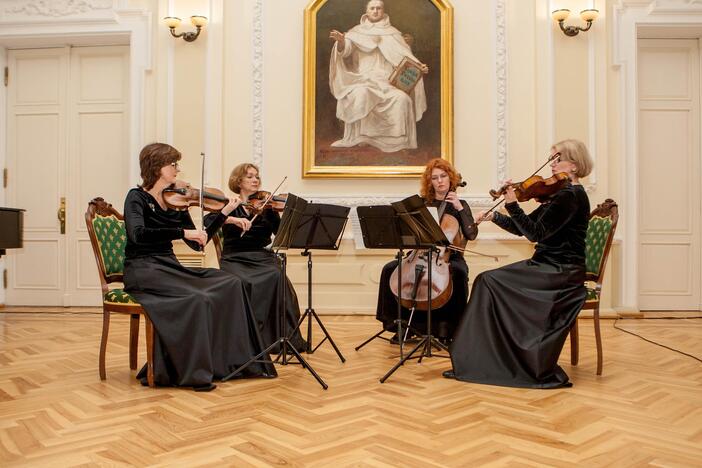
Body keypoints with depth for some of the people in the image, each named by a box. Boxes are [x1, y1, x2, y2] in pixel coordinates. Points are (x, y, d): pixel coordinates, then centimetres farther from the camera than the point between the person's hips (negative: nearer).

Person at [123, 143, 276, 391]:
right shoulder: (136, 198, -6)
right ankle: (190, 372, -16)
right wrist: (182, 232, -31)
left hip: (169, 268, 6)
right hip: (143, 271, -6)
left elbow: (197, 244, 8)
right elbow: (138, 234, -26)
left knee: (229, 284, -12)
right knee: (196, 299, -30)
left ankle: (235, 361, -6)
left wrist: (225, 212, 3)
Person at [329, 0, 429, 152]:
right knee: (360, 94, -36)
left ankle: (397, 140, -19)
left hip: (388, 80, 1)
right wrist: (341, 42, -27)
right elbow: (345, 50, -3)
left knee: (402, 98, -29)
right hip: (363, 78, -1)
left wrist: (420, 66, -9)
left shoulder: (392, 33, 16)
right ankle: (359, 138, -25)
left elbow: (406, 56, 11)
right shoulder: (357, 31, 13)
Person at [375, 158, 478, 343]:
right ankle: (403, 322, -8)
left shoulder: (460, 205, 6)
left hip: (449, 256, -2)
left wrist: (460, 208, -11)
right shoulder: (421, 203, 11)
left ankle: (447, 325, -18)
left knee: (458, 272, -36)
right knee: (389, 269, -21)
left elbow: (471, 234, -6)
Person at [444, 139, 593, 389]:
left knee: (490, 281, -15)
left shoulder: (571, 195, -15)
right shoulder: (563, 194, 16)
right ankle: (477, 362, -4)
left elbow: (535, 233, -22)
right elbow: (524, 228, 13)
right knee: (488, 281, -5)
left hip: (561, 273, -9)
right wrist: (493, 217, 2)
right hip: (550, 267, 9)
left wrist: (512, 205, -24)